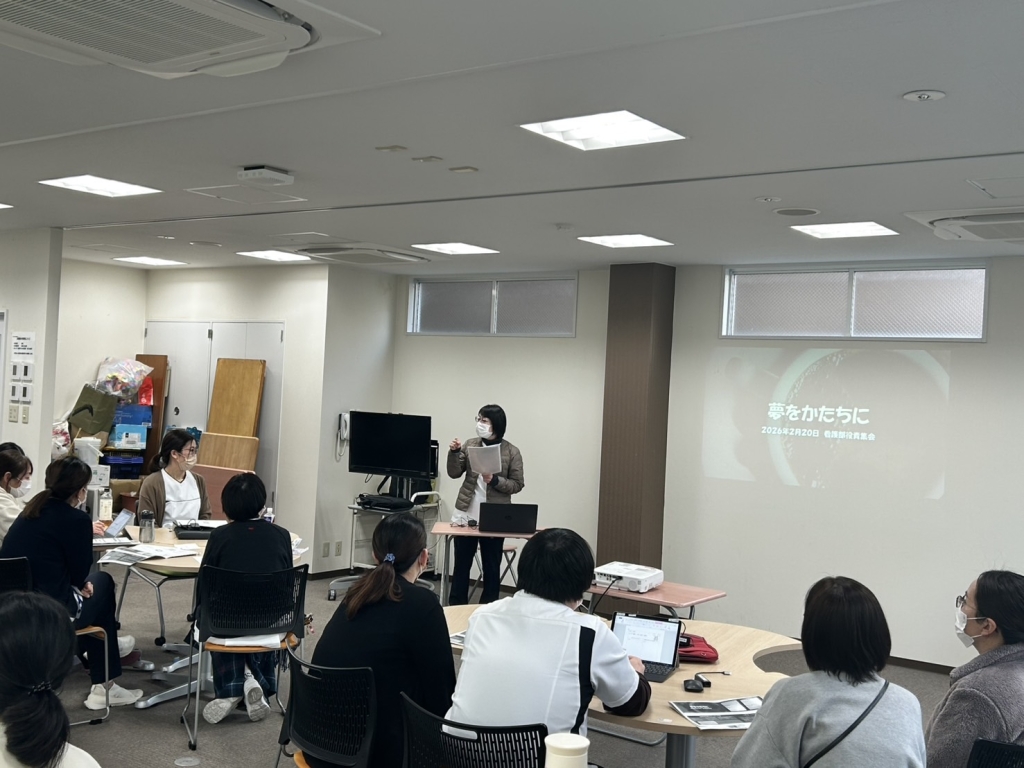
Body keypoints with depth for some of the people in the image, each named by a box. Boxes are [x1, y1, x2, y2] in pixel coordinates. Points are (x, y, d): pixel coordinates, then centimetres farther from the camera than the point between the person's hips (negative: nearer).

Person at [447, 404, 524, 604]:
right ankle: (455, 608, 20)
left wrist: (495, 481, -20)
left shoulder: (512, 452, -5)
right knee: (461, 564, 10)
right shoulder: (470, 445, 4)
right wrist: (454, 452, -14)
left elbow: (517, 484, -5)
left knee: (491, 567, 7)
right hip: (467, 514, 3)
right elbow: (454, 474, 2)